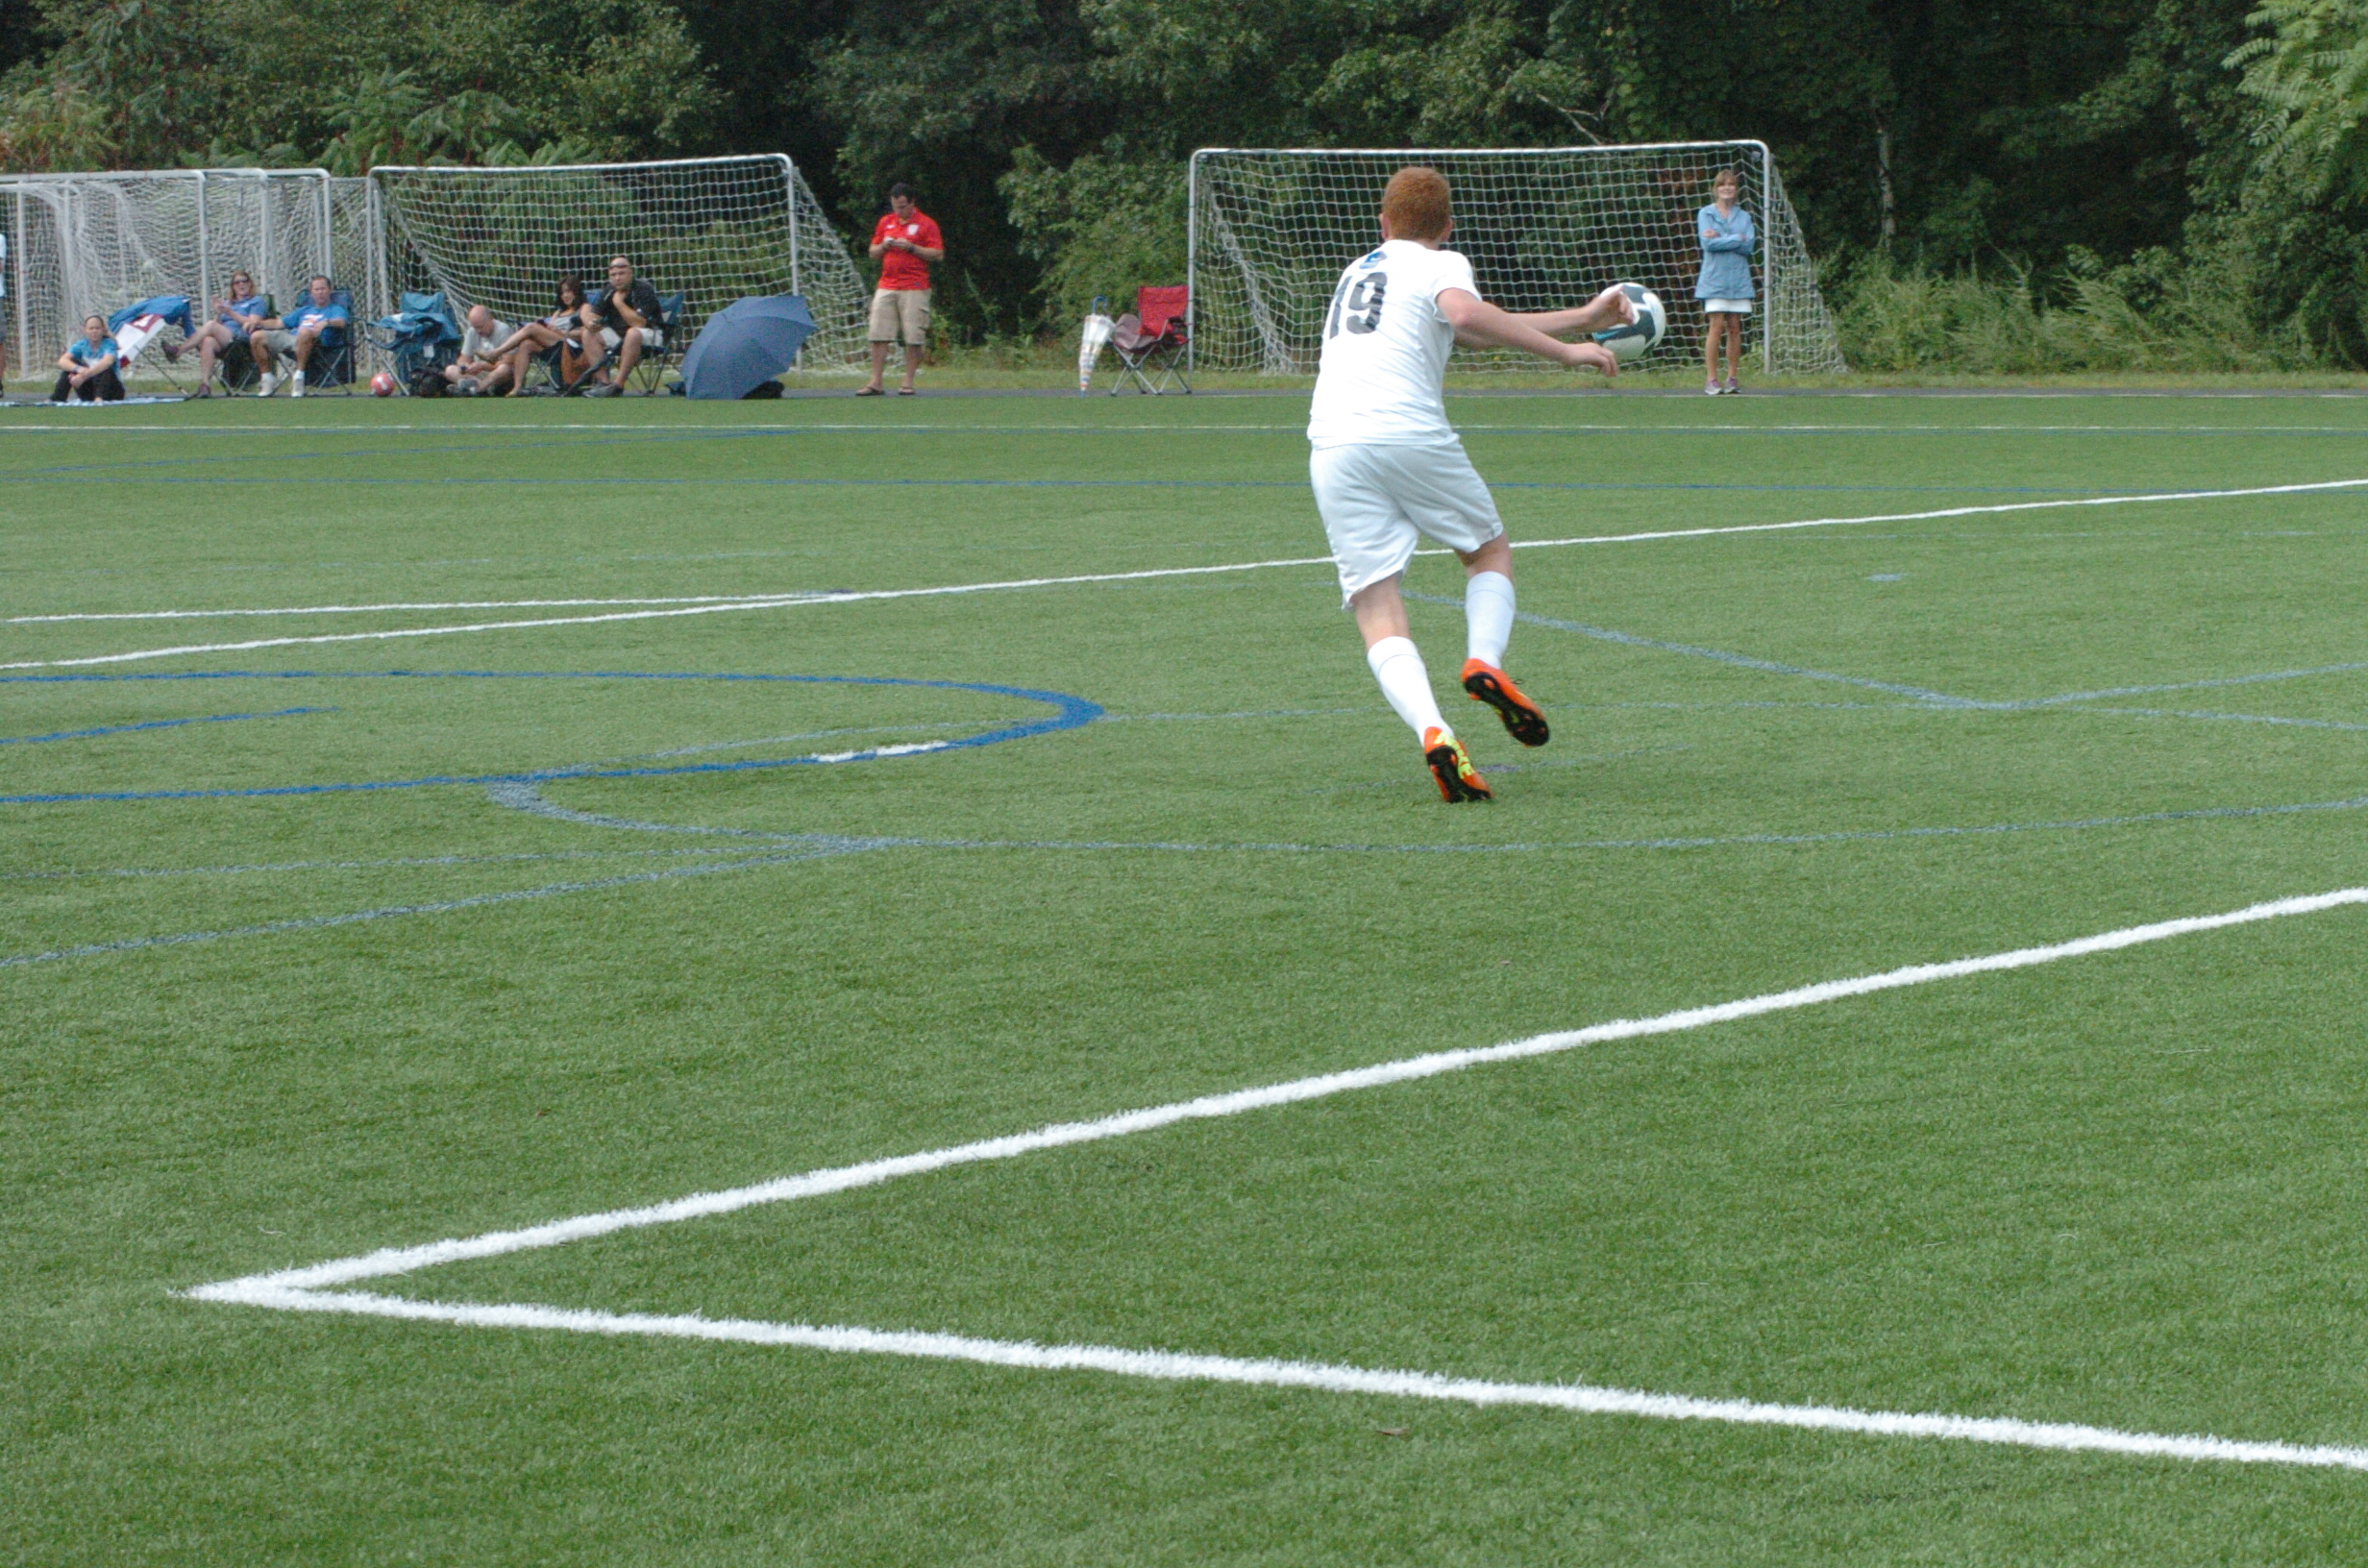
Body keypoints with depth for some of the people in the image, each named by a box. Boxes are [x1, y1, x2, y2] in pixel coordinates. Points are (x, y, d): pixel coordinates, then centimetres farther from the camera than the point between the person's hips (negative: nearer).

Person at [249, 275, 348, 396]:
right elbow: (279, 323, 31)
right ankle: (268, 379, -6)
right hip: (289, 337, 6)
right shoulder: (304, 310, 36)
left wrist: (326, 322, -29)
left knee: (305, 332, -42)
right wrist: (258, 322, 14)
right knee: (256, 336, -14)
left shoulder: (336, 309, 17)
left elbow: (341, 322, -6)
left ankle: (298, 376, -33)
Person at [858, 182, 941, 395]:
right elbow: (873, 253, 20)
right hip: (887, 287, 4)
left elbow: (938, 254, -4)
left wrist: (911, 247, -14)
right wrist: (884, 246, -2)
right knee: (878, 335, -3)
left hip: (914, 288, -4)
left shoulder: (926, 224, 0)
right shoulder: (885, 222, 15)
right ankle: (875, 383, -2)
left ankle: (908, 383, 1)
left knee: (914, 338, -6)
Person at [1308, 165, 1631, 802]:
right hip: (1410, 433, -4)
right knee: (1491, 552, 21)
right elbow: (1467, 315, -14)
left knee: (1378, 614, -3)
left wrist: (1584, 317, 42)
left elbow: (1477, 329, 38)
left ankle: (1432, 731, -27)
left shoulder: (1359, 270, 33)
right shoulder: (1441, 265, 12)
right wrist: (1565, 351, -9)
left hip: (1331, 448, 4)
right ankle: (1484, 660, -7)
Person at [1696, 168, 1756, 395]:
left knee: (1735, 328, 1)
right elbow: (1709, 243, -10)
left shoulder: (1743, 217, 12)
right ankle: (1710, 379, -8)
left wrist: (1720, 239, -9)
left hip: (1739, 280, 3)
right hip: (1715, 279, -3)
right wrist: (1737, 239, -8)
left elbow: (1749, 246, -2)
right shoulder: (1706, 214, 5)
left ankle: (1731, 378, 5)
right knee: (1717, 326, -9)